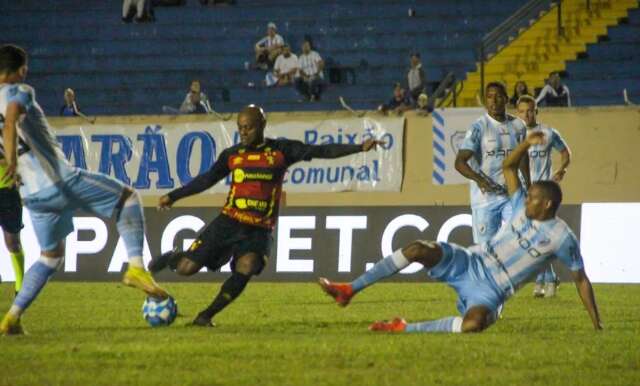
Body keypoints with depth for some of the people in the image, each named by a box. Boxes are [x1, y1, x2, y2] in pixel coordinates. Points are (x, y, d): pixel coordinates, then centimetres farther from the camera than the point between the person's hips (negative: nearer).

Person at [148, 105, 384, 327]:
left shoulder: (281, 151, 1)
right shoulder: (232, 155, 7)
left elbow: (320, 151, -5)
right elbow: (207, 179, 19)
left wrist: (359, 148, -14)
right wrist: (173, 196, 20)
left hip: (259, 230, -1)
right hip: (229, 222, 1)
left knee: (246, 269, -28)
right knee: (187, 268, -4)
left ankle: (206, 316, -13)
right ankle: (171, 258, 33)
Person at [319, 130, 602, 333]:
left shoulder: (562, 237, -9)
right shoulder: (523, 208, 7)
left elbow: (581, 279, -3)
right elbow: (508, 167, 15)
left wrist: (596, 323, -6)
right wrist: (527, 143, -3)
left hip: (490, 290, -5)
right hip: (470, 263, 5)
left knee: (473, 324, -39)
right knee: (418, 249, -22)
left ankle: (404, 329, -23)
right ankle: (350, 290, -17)